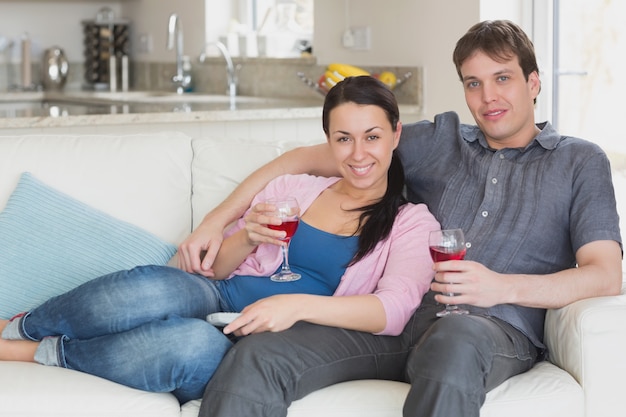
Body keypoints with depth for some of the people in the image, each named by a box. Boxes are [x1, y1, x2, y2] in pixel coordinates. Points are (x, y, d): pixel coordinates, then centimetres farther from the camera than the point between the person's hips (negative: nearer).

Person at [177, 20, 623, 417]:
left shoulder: (580, 162, 15)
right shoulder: (439, 140, 21)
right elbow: (308, 158, 20)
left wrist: (504, 287, -16)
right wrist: (217, 220, 8)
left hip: (495, 331, -2)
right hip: (399, 320, 3)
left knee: (455, 339, -43)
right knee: (255, 358, -25)